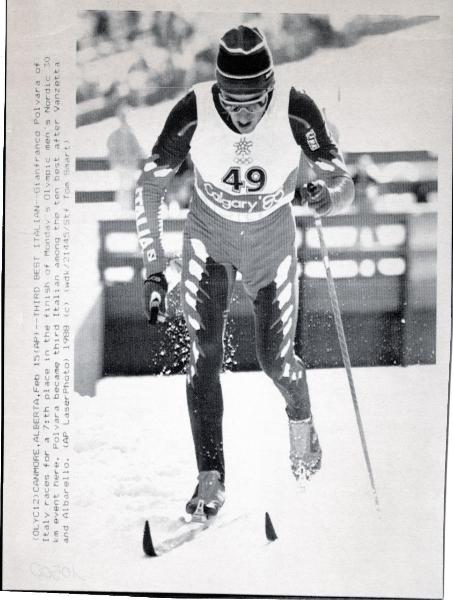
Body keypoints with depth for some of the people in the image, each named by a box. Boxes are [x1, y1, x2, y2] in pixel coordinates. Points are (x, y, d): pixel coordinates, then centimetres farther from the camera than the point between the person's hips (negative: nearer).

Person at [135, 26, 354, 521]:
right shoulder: (193, 113, -27)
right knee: (204, 351, -14)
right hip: (208, 239, 0)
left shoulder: (297, 111, -27)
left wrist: (328, 195, -46)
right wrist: (153, 271, -21)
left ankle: (300, 420, 40)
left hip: (271, 243, 0)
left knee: (276, 361, 4)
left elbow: (344, 188, -21)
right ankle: (211, 479, -1)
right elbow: (148, 189, -17)